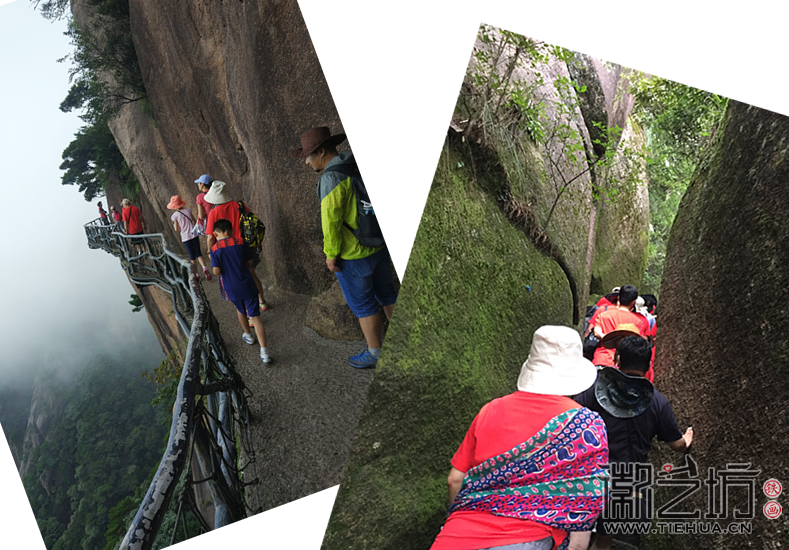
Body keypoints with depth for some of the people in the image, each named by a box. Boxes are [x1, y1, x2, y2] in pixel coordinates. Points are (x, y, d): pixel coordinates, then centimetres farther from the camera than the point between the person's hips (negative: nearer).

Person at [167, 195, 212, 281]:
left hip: (186, 238, -2)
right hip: (194, 235, 2)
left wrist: (174, 224, 14)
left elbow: (176, 230, -5)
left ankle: (196, 274, 15)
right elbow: (194, 222, 5)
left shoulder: (175, 215, -7)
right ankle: (204, 267, -16)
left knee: (192, 256, 9)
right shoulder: (188, 210, 0)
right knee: (198, 253, 9)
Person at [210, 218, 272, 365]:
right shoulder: (240, 242, -4)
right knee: (255, 317, -2)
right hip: (247, 285, 0)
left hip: (231, 289, 1)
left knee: (240, 310, 29)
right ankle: (264, 352, -10)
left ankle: (248, 335, 48)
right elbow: (250, 261, 3)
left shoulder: (215, 249, -6)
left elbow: (216, 271, -11)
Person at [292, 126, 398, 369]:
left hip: (352, 254, -8)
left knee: (362, 304, 9)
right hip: (379, 246, 8)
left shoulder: (331, 178, -22)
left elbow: (331, 220, -23)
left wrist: (331, 254, -12)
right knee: (387, 295, 21)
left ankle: (375, 354, 23)